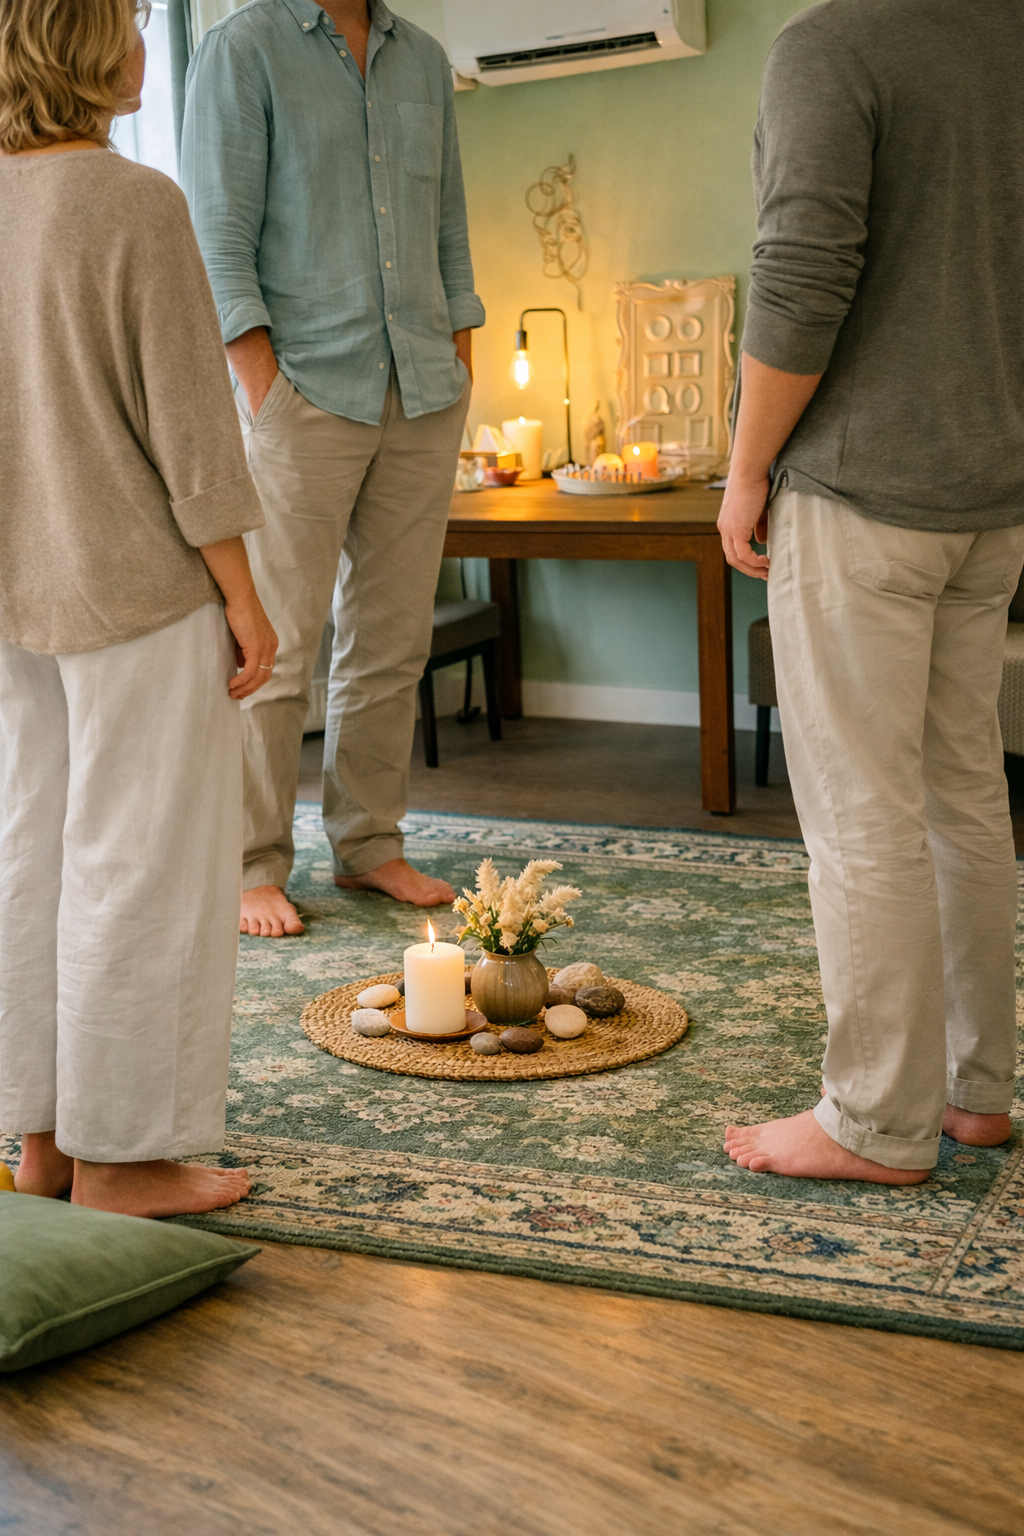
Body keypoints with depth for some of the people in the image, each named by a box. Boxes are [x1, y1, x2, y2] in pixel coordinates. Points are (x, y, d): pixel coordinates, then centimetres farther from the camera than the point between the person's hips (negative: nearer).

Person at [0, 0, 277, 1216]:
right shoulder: (138, 210, -16)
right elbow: (188, 427, -17)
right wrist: (244, 600, -10)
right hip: (141, 591, -7)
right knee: (143, 864, 2)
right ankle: (119, 1155, 11)